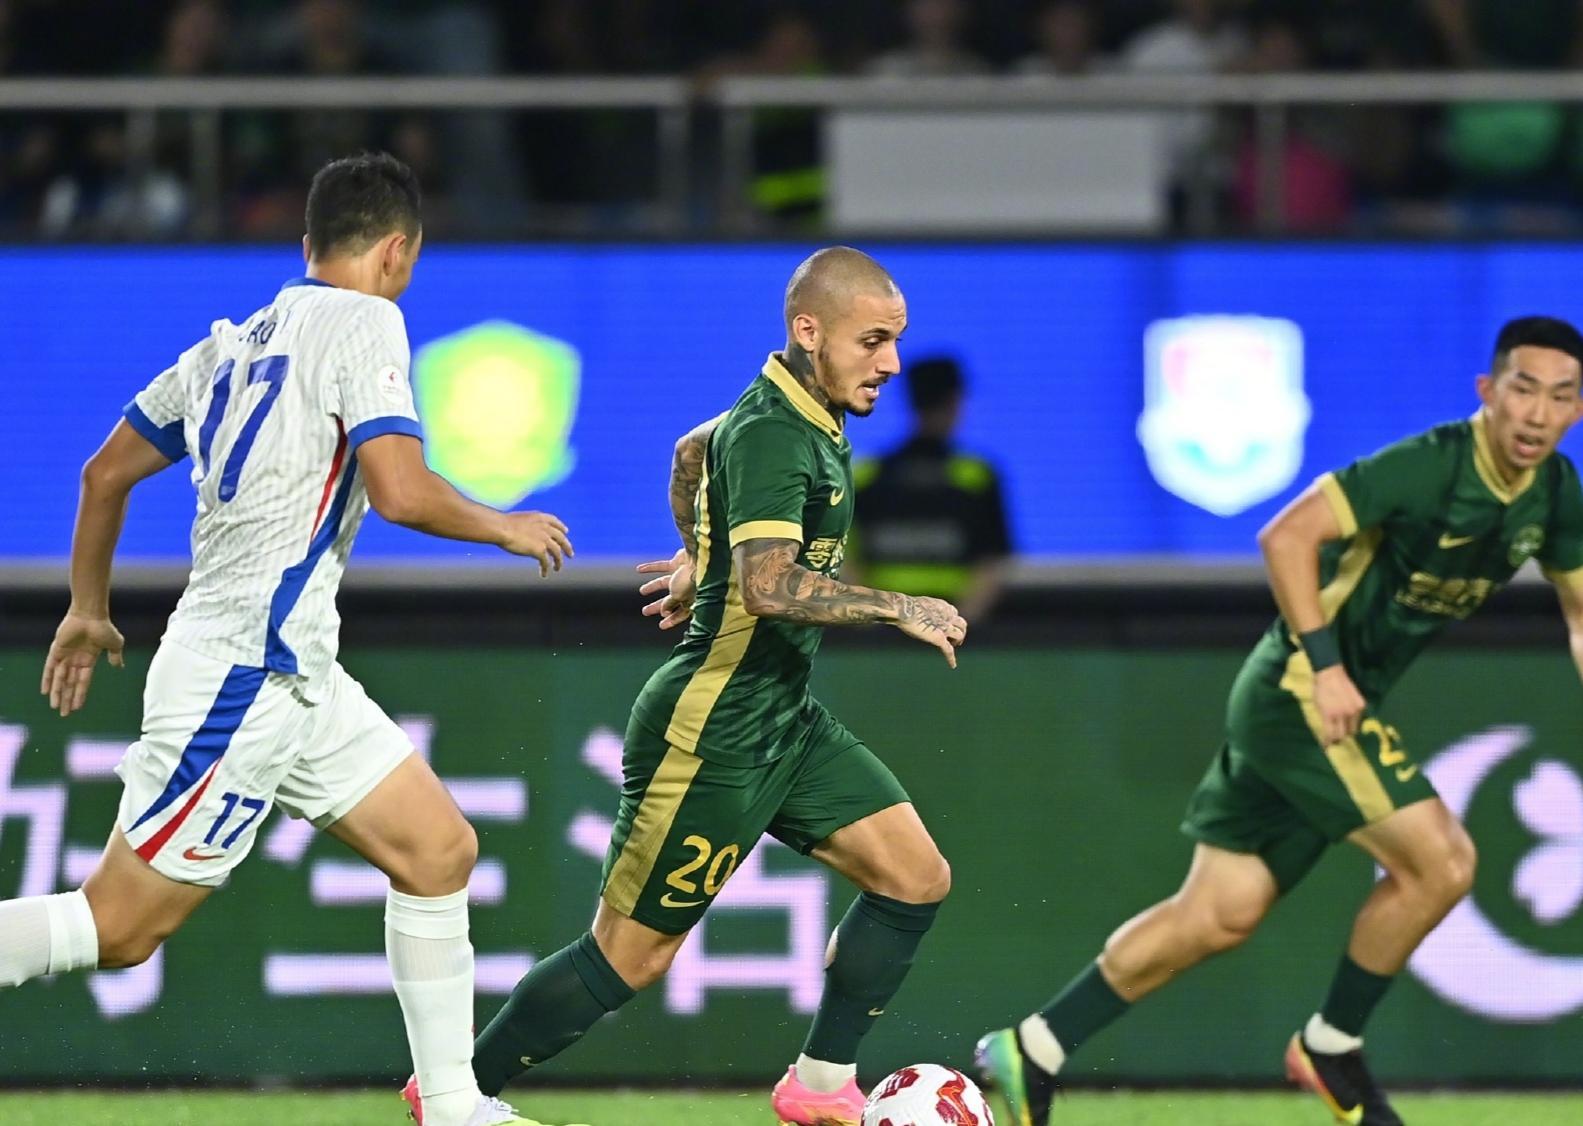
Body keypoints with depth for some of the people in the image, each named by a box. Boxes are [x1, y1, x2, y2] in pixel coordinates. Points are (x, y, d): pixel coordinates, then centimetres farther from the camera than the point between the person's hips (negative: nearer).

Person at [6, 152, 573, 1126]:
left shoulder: (232, 344, 15)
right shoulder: (363, 322, -9)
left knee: (440, 852, 11)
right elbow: (400, 491, -20)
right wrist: (506, 528, -2)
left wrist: (88, 610, 34)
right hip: (245, 673, -10)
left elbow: (106, 473, 21)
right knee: (120, 926, -10)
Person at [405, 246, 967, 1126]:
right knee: (631, 957, -1)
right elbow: (770, 586, -36)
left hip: (785, 720, 10)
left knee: (915, 879, 2)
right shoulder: (772, 436, -22)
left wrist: (701, 557, 42)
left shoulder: (798, 416, 8)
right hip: (711, 733, -10)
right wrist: (900, 609, -28)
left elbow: (695, 451, 29)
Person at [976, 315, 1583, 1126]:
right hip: (1300, 693, -8)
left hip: (1338, 704, 8)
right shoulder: (1429, 466, -21)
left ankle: (1031, 1052, 15)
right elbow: (1288, 536, -22)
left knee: (1220, 914, 9)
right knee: (1440, 860, -16)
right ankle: (1330, 1049, 3)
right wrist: (1323, 664, -26)